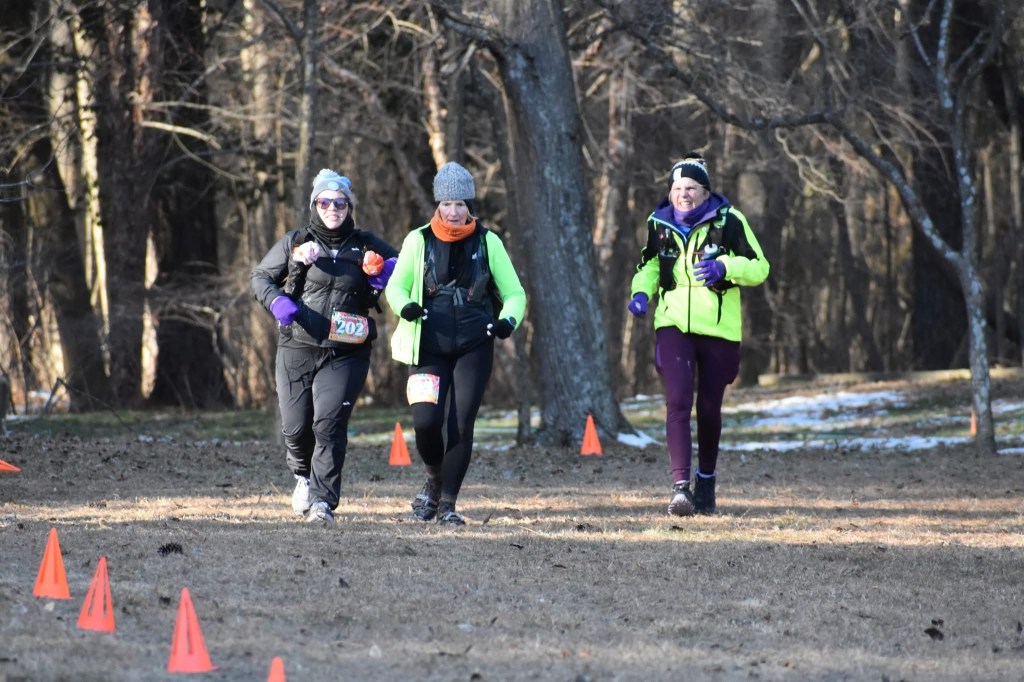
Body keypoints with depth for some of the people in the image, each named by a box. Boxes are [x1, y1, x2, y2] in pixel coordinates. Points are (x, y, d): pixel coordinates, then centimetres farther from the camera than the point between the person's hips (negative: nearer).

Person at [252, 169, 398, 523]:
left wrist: (387, 274, -4)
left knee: (329, 423, -15)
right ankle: (304, 475, 35)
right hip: (297, 349, 1)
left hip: (346, 354, -1)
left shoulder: (366, 246, 8)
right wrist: (276, 301, -9)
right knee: (296, 426, 4)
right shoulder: (295, 243, 7)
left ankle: (322, 500, -13)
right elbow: (260, 277, 12)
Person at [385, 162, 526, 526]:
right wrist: (404, 306, -12)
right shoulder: (419, 241, 3)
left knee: (461, 424, -7)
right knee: (426, 420, -13)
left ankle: (447, 503, 6)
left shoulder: (487, 242, 3)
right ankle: (435, 479, 18)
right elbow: (396, 286, 11)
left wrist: (509, 320, -14)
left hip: (474, 346, 0)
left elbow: (514, 293, 7)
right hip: (429, 345, 0)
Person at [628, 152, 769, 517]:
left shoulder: (728, 221, -4)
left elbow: (759, 267, -3)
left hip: (719, 329, -1)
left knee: (709, 409, 8)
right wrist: (642, 291, 3)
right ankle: (680, 486, -22)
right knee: (677, 403, -16)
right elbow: (650, 262, 24)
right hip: (673, 326, 1)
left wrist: (724, 267, -21)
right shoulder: (659, 224, 6)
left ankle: (707, 480, 31)